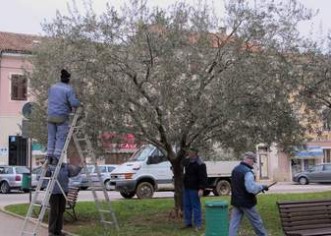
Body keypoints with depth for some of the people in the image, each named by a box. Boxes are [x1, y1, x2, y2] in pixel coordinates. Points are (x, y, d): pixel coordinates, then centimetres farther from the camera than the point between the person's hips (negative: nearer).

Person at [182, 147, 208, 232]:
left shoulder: (200, 164, -17)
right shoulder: (187, 161, 8)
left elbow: (203, 177, -21)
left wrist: (201, 189, -26)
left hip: (194, 189, -8)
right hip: (186, 187, 8)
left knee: (196, 206, -4)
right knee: (186, 205, 13)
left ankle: (198, 225, 3)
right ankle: (188, 223, 24)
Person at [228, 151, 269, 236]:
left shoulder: (235, 169, 8)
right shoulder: (247, 172, -21)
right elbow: (252, 188, -28)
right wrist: (261, 187, -11)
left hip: (236, 201, 7)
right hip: (246, 202, -7)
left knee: (234, 223, 4)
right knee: (257, 222, 11)